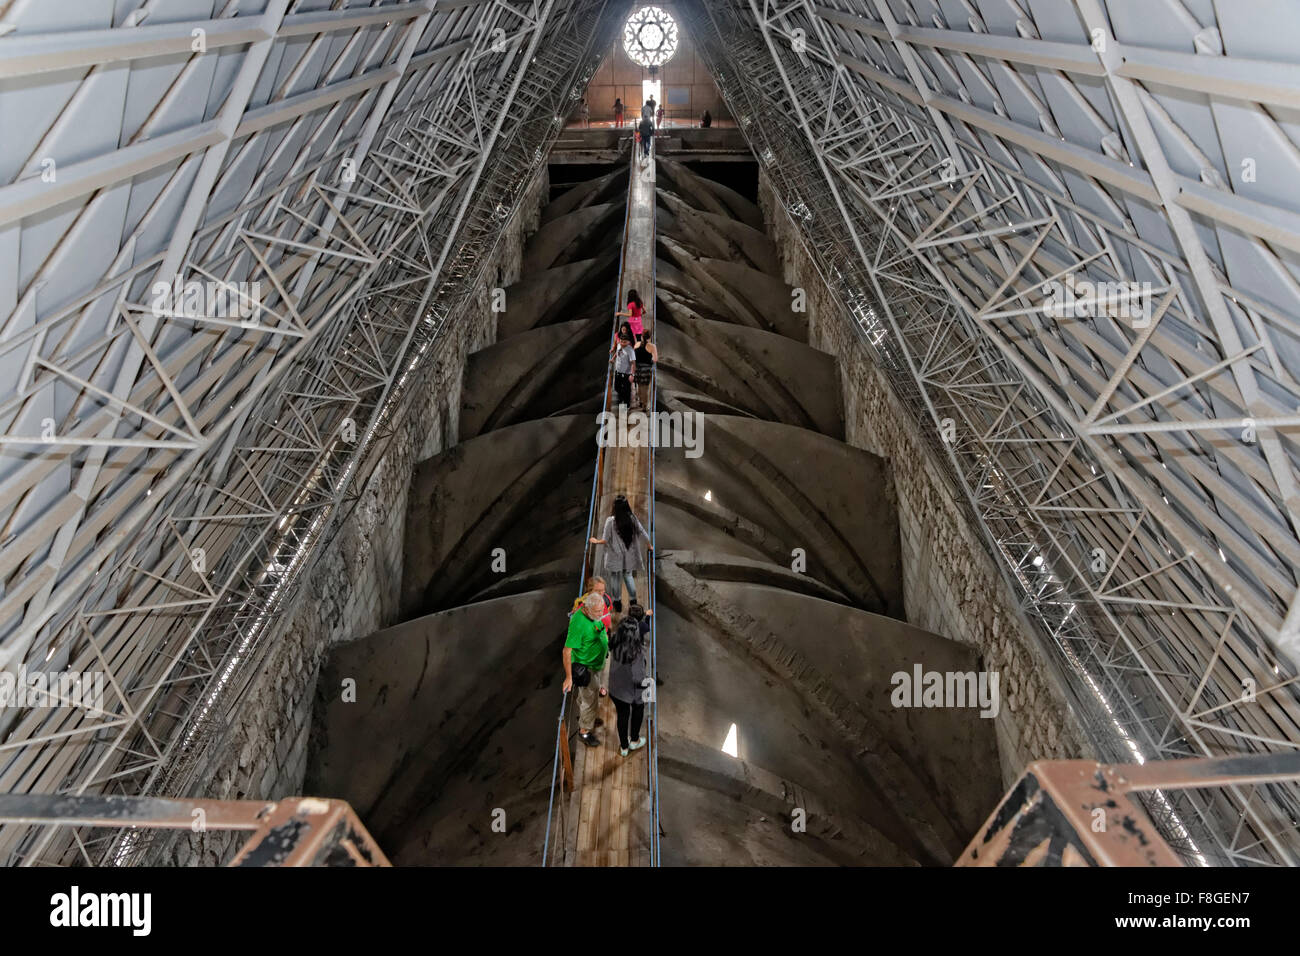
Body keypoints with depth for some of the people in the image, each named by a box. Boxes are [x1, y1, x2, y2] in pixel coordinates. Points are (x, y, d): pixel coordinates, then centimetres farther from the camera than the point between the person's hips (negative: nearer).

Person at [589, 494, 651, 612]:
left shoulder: (610, 521, -19)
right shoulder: (633, 519, -10)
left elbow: (605, 540, -15)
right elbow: (644, 534, -3)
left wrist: (596, 541, 6)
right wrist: (650, 546, 14)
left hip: (615, 557, -3)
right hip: (629, 557, 3)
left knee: (616, 579, 13)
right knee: (628, 576, 21)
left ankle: (617, 602, 23)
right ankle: (633, 600, 23)